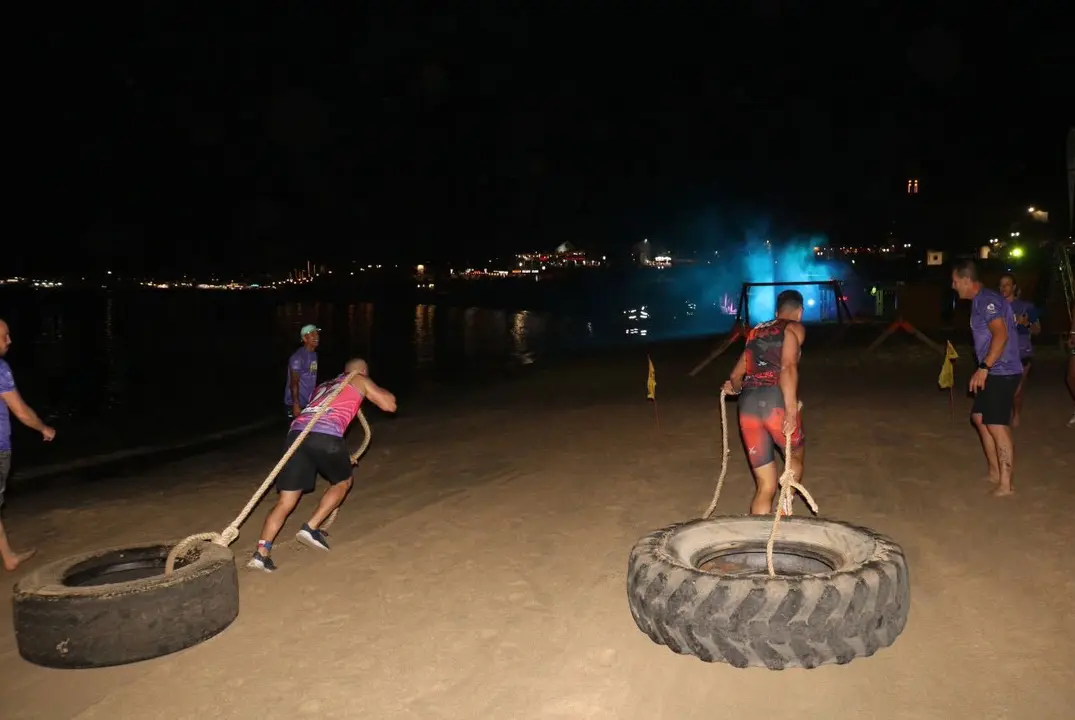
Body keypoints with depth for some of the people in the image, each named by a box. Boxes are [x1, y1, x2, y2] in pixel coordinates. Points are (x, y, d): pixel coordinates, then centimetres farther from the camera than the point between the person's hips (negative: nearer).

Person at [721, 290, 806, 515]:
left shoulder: (756, 332, 26)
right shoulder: (794, 328, 8)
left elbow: (736, 375, 29)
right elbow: (788, 367, -11)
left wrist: (734, 388, 52)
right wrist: (791, 411, -18)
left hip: (748, 404, 5)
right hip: (776, 401, -5)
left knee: (765, 486, 11)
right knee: (795, 456, 25)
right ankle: (784, 514, 11)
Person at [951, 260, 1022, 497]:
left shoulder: (987, 300, -16)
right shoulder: (979, 300, 15)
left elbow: (1001, 335, -26)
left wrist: (984, 367, -27)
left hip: (1001, 373, -11)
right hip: (994, 373, 11)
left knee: (997, 426, -8)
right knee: (979, 417, 17)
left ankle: (1005, 484, -1)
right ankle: (995, 473, 26)